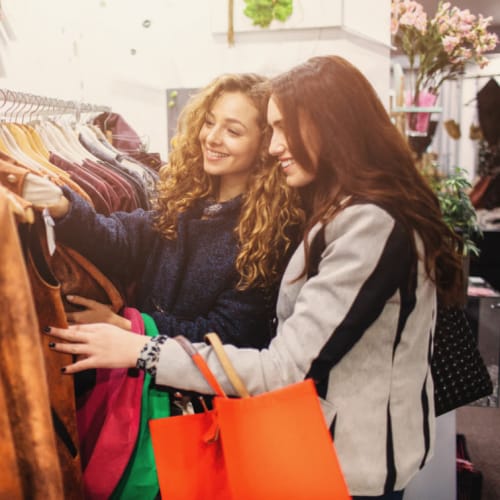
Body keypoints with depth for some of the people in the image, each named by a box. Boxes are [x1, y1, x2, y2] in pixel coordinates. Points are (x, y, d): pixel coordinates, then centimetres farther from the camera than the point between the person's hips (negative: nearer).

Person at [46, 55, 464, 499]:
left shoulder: (368, 224, -26)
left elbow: (286, 370, -27)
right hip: (343, 445, 9)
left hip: (354, 464, -8)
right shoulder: (356, 213, 7)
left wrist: (142, 352, -23)